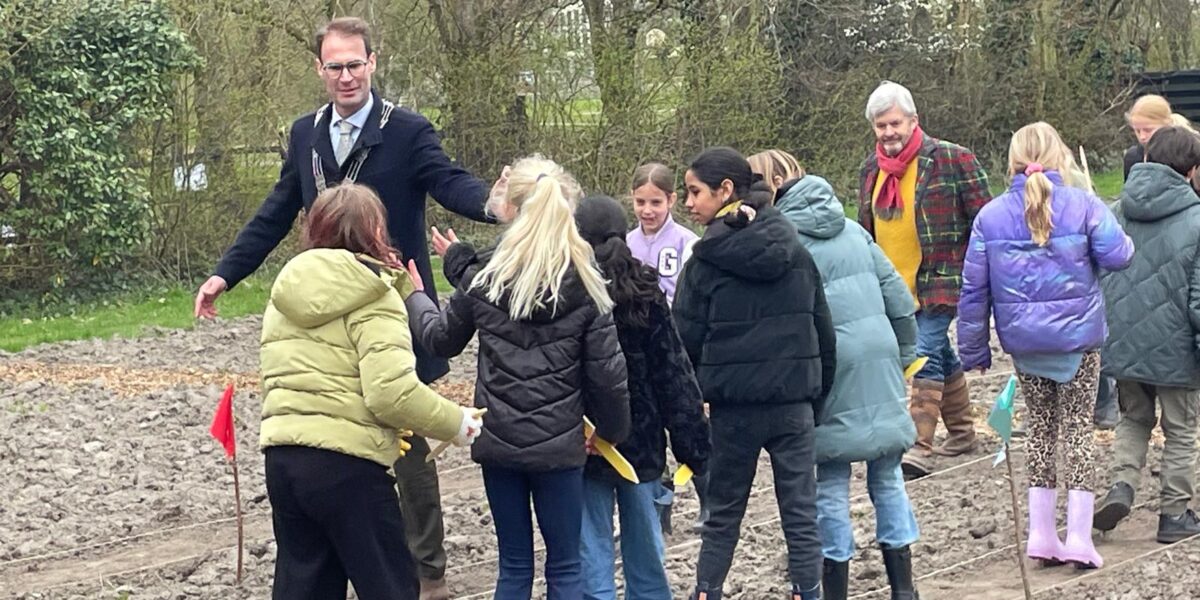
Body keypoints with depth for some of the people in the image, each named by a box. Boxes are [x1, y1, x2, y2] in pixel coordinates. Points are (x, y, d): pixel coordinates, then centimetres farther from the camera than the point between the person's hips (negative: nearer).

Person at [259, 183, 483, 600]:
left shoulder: (287, 291, 14)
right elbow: (393, 392, -18)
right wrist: (457, 423, -6)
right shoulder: (373, 295, -8)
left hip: (281, 456, 7)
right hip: (347, 463, -6)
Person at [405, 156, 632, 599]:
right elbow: (607, 372, -6)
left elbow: (441, 340, 12)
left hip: (499, 442, 1)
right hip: (559, 445, -1)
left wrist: (415, 296, 31)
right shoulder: (584, 285, -6)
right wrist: (613, 430, 11)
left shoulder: (483, 279, -4)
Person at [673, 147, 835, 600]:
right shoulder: (795, 252, 3)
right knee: (801, 517, 6)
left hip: (735, 406, -2)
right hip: (794, 401, 2)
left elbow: (687, 340, -6)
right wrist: (818, 396, 14)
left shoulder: (708, 259, -9)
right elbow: (823, 331, 6)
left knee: (723, 516, 13)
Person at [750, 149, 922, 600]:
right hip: (879, 356, 6)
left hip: (832, 363, -5)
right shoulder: (850, 227, 13)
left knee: (831, 485, 3)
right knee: (887, 477, 13)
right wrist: (905, 353, 19)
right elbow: (896, 292, 12)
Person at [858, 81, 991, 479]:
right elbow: (866, 232, 22)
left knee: (926, 358, -16)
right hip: (895, 287, 7)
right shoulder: (872, 170, 11)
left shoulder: (949, 159, -9)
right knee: (941, 356, 18)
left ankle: (920, 449, -19)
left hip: (939, 282, -7)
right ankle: (961, 432, 31)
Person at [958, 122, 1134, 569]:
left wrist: (974, 348, 7)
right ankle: (1078, 536, 3)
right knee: (1078, 426, 7)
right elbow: (1117, 255, -16)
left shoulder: (990, 216, -1)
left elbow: (974, 288, 0)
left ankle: (1041, 532, 14)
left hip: (1023, 340, 2)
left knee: (1040, 425, 15)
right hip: (1077, 334, -2)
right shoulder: (1083, 206, -9)